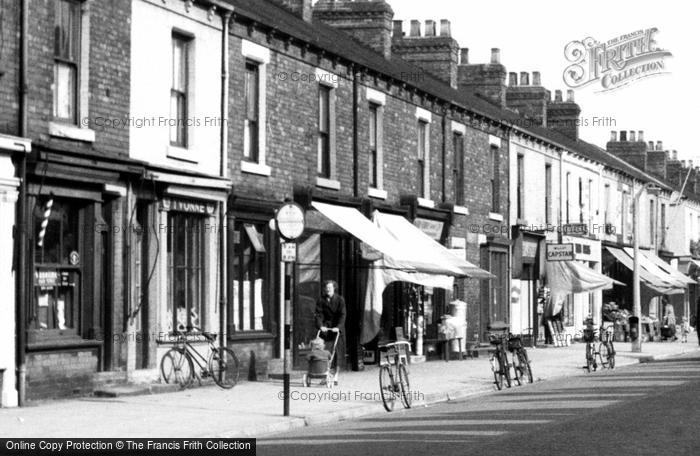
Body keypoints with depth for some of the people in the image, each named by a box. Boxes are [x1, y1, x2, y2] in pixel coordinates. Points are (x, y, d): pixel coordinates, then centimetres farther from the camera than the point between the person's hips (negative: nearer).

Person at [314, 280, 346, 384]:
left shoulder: (340, 300, 1)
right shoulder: (321, 300, 6)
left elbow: (342, 315, -8)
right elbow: (319, 314, -3)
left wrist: (338, 327, -22)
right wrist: (320, 325, -20)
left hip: (337, 329, -1)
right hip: (325, 328, 1)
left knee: (336, 352, -5)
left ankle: (335, 376, 1)